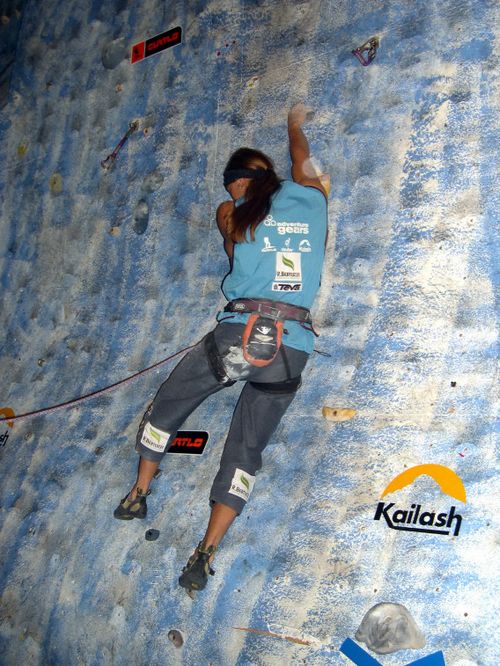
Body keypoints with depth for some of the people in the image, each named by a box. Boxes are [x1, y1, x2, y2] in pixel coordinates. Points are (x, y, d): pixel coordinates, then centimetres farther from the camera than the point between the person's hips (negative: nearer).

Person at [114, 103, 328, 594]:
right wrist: (295, 124, 52)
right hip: (292, 347, 3)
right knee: (246, 450, 10)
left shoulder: (231, 214, 4)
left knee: (165, 408, 23)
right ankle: (206, 552, 6)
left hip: (238, 336, -2)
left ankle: (139, 493, 36)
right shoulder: (309, 199, 11)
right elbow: (303, 167, 33)